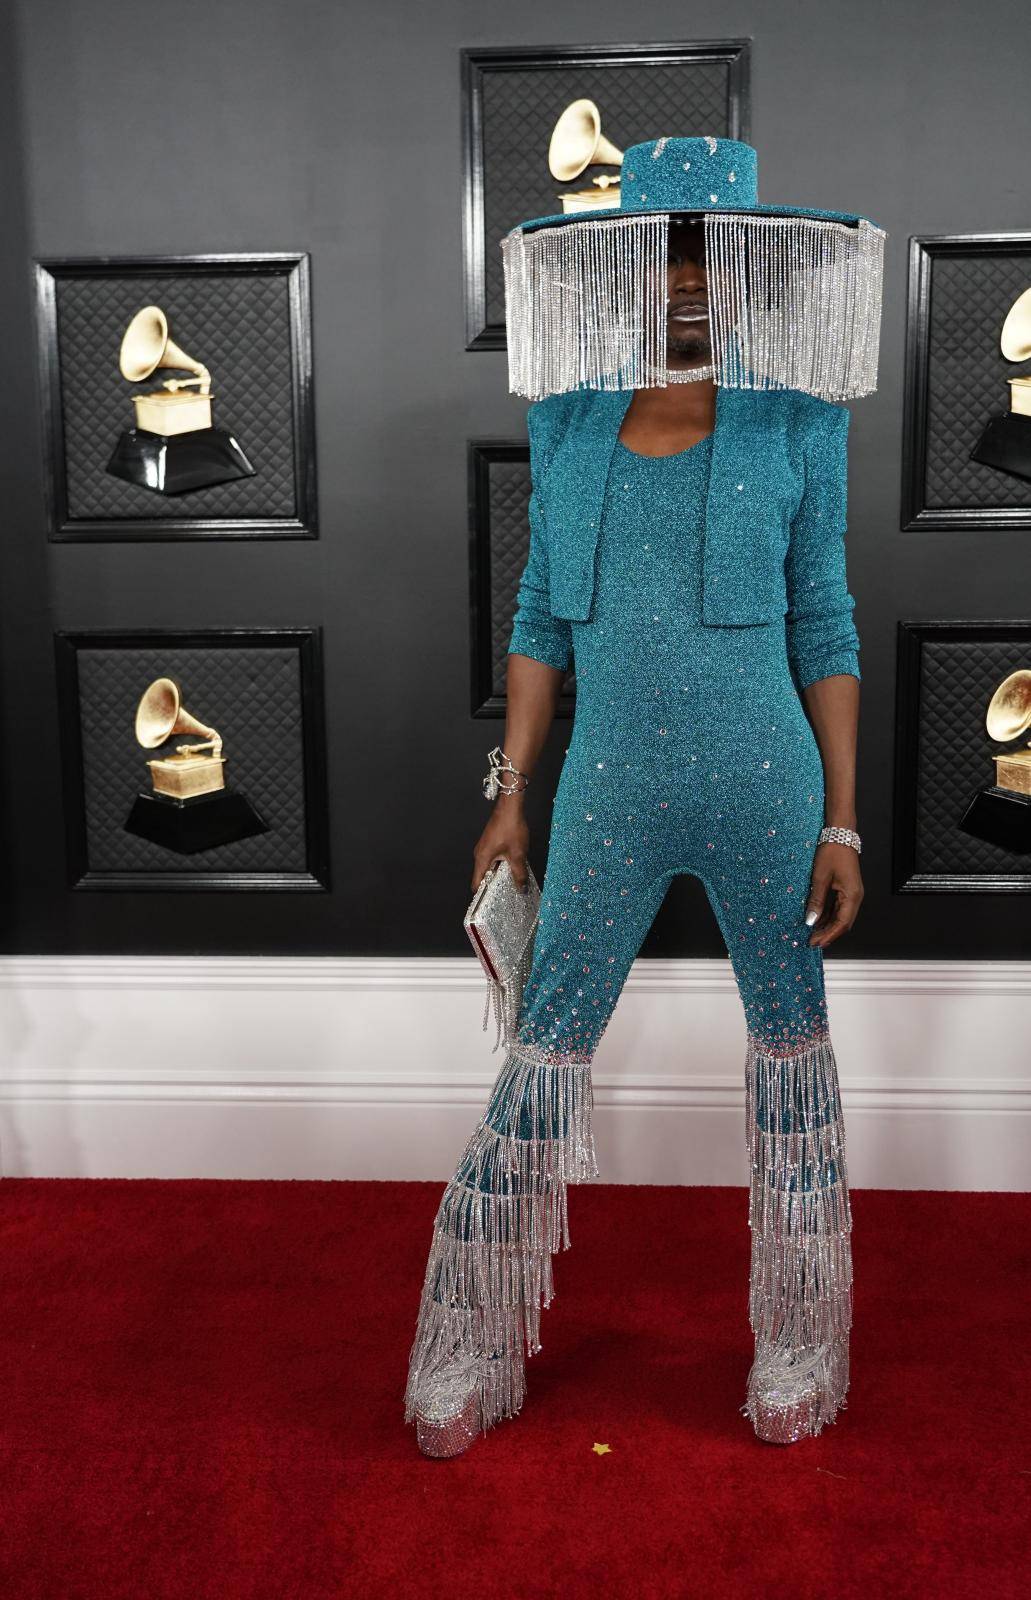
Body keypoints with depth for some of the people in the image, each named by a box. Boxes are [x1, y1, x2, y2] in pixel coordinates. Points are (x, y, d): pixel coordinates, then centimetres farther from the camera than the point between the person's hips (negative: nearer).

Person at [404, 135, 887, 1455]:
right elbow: (542, 617, 9)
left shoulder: (796, 422, 0)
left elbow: (824, 626, 1)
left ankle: (797, 1354, 30)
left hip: (766, 788, -1)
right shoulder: (569, 420, 5)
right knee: (544, 1050, 5)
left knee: (791, 1044, 10)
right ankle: (472, 1355, 23)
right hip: (610, 794, 1)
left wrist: (841, 822, -2)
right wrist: (511, 795, 6)